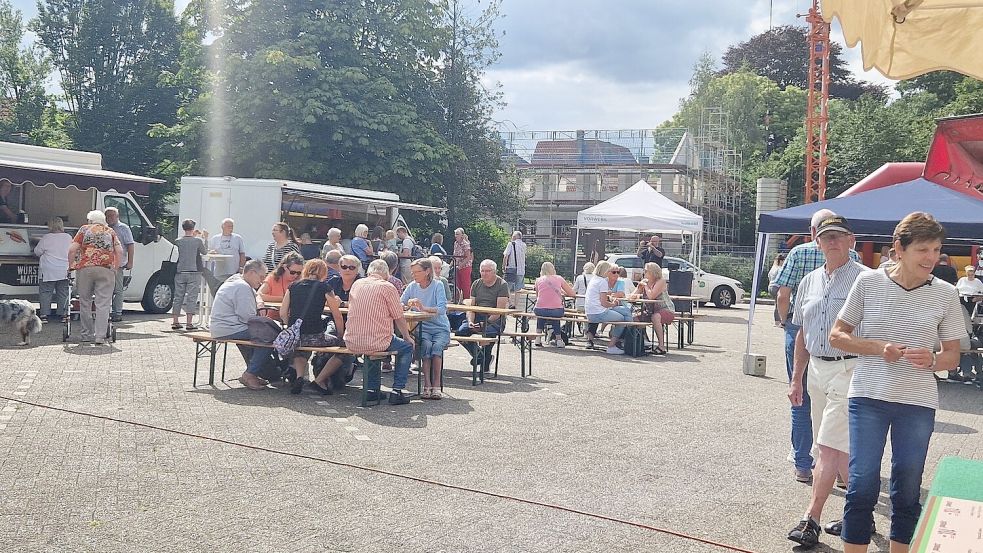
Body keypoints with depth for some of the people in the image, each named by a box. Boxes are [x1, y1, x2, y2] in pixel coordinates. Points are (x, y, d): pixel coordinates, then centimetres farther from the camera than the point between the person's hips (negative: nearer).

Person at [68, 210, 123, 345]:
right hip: (106, 269, 0)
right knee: (103, 304, -2)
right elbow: (119, 251, 9)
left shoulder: (84, 229, 16)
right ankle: (100, 337, -8)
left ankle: (87, 334, 18)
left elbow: (72, 249, 5)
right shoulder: (110, 231, 20)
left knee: (85, 302, 13)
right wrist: (115, 268, 17)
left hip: (85, 268, 0)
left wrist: (70, 266, 16)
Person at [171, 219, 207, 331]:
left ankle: (175, 322, 12)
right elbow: (204, 252, 7)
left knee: (178, 297, 10)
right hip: (193, 273, -3)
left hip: (180, 273, 3)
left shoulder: (178, 241, -1)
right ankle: (189, 323, -3)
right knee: (191, 298, 0)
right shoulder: (198, 241, -7)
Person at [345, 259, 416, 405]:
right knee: (407, 347, 19)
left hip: (351, 343, 5)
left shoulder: (356, 284, 10)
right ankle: (397, 391, 10)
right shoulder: (388, 287, -5)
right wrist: (407, 337, 15)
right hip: (376, 343, -5)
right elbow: (399, 318, -2)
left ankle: (372, 389, 31)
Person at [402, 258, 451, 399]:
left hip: (440, 328, -2)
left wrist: (424, 308, -34)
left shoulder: (437, 285, -7)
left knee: (437, 346, -30)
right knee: (426, 345, -29)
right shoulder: (412, 286, 4)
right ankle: (427, 384, -26)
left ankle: (436, 385, -24)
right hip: (423, 328, 2)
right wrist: (407, 305, -20)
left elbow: (442, 309, -20)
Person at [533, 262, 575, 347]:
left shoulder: (538, 280, 9)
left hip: (540, 311, 1)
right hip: (557, 311, -1)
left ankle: (538, 338, 31)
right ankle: (558, 339, 30)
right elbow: (572, 294, 10)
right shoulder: (559, 278, 7)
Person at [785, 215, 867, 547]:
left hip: (849, 370, -7)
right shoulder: (809, 282, 13)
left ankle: (811, 520, -5)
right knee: (840, 449, 14)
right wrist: (796, 378, 17)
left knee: (830, 447, -9)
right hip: (817, 371, 7)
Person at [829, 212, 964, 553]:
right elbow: (837, 336, 2)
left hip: (918, 403, 2)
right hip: (868, 397, -2)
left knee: (907, 492, 11)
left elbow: (952, 356, 7)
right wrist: (878, 348, -14)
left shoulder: (945, 294, 0)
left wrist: (931, 360, -15)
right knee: (862, 485, -2)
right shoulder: (868, 282, -4)